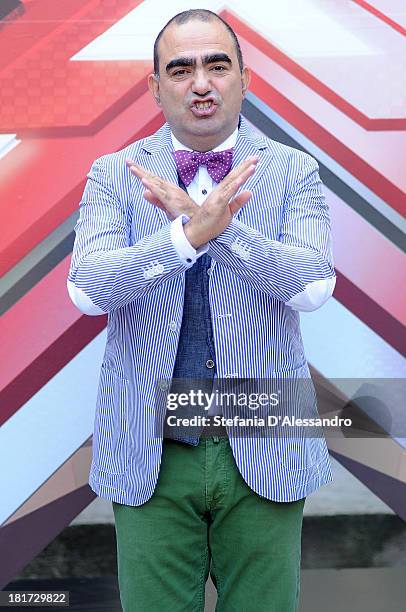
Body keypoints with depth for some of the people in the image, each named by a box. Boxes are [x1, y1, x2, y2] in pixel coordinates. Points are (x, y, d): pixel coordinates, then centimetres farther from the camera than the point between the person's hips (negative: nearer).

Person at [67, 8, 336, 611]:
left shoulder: (294, 171, 2)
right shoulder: (114, 174, 3)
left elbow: (314, 285, -12)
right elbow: (86, 288, -12)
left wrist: (213, 221, -24)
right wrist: (189, 234, -27)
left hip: (264, 454, 0)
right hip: (151, 458, 0)